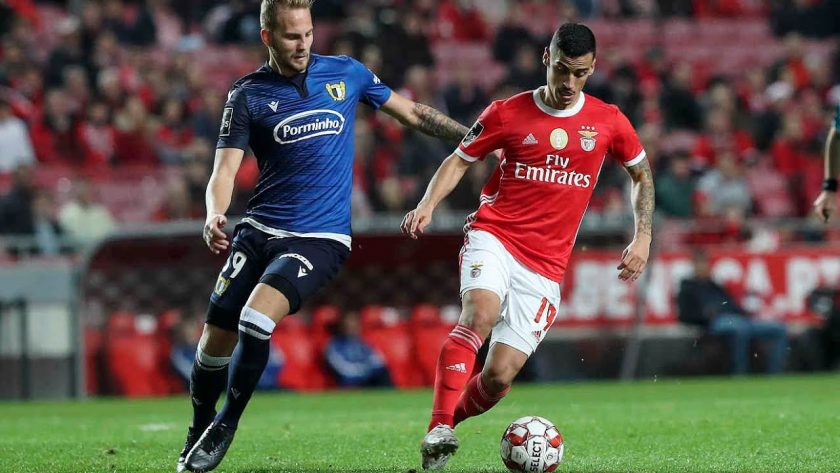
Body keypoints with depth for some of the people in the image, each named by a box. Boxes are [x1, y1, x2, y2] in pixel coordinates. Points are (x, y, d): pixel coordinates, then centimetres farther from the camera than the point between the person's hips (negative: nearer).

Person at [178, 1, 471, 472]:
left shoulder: (346, 73, 3)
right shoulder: (249, 95, 1)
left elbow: (412, 112, 15)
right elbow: (225, 170, -4)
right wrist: (215, 214, -26)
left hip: (320, 237, -2)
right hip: (259, 231, 2)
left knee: (256, 319, -23)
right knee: (218, 334, 0)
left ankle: (225, 427, -6)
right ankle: (198, 433, 24)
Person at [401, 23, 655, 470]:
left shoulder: (608, 122, 5)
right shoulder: (508, 113, 2)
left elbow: (641, 173, 20)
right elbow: (459, 160, 10)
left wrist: (643, 237, 10)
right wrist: (427, 205, -7)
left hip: (545, 265, 2)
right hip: (493, 236, -2)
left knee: (499, 376, -8)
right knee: (480, 313, -34)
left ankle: (449, 420, 20)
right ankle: (440, 427, -37)